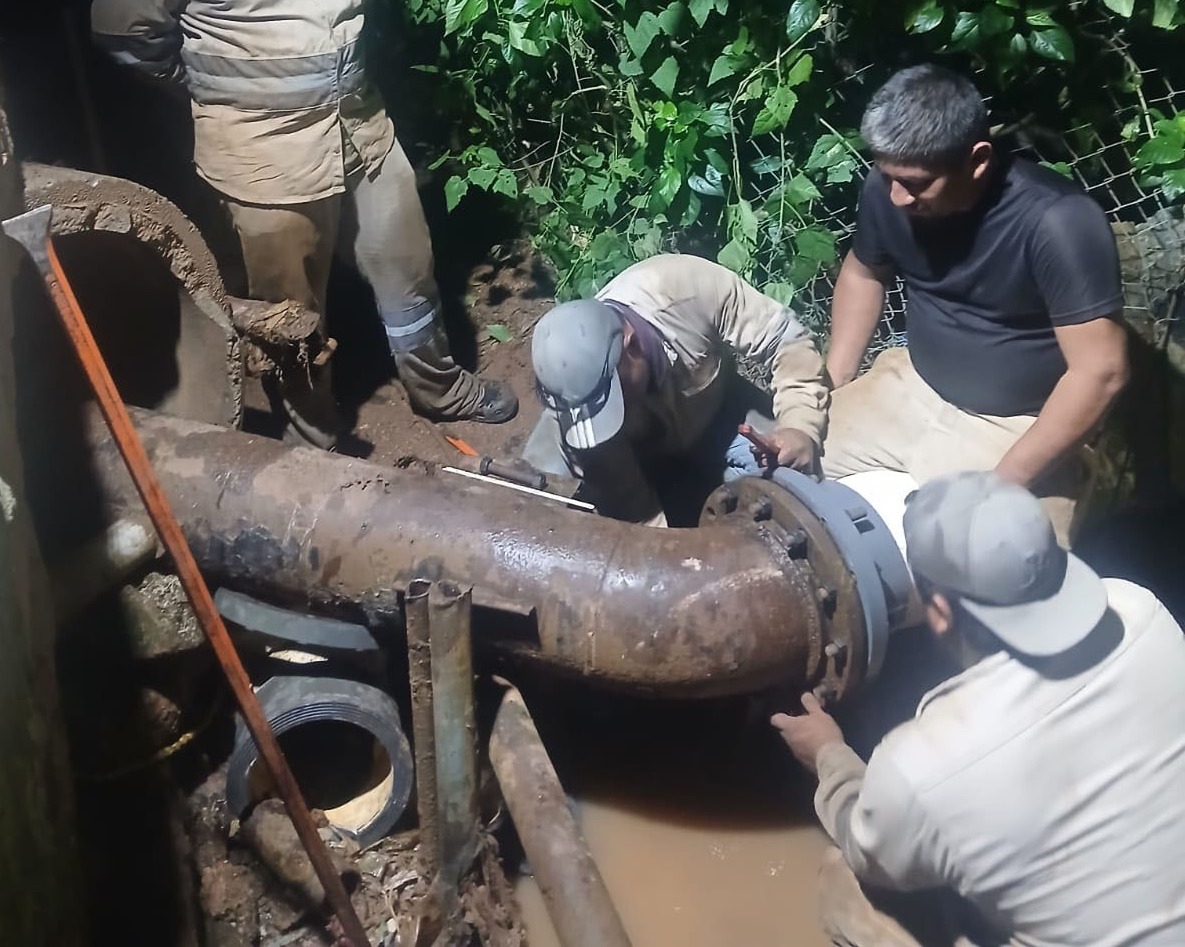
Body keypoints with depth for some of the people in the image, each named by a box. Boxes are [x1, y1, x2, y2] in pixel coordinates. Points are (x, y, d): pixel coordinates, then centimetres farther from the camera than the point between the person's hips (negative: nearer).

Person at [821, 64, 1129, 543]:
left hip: (1012, 425, -5)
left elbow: (1100, 371, -23)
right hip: (911, 386, 6)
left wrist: (1005, 482, -23)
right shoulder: (888, 189, -9)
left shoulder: (1057, 222, -27)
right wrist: (831, 387, 3)